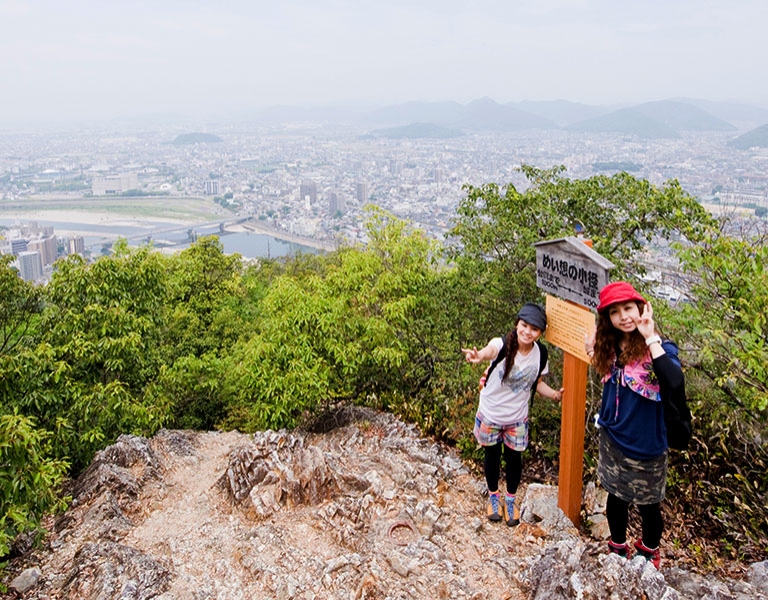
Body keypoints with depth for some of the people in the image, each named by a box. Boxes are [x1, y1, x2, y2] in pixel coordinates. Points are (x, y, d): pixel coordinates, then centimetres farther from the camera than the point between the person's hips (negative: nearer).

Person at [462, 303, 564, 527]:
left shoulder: (540, 354, -13)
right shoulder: (503, 344, -27)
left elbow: (537, 383, 3)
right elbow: (490, 350, -52)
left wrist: (554, 394, -16)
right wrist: (478, 356, -76)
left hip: (517, 418, 2)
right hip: (490, 414, -2)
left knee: (514, 458, 15)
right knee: (492, 455, 17)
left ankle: (510, 500, 40)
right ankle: (493, 496, 42)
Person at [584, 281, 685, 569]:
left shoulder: (660, 348, -21)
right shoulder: (611, 346, -4)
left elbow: (674, 383, -41)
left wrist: (651, 339, -37)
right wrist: (593, 353, -4)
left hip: (646, 446, -4)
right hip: (612, 439, 5)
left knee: (648, 505, 17)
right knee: (616, 497, 22)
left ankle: (649, 550, 45)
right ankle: (617, 548, 45)